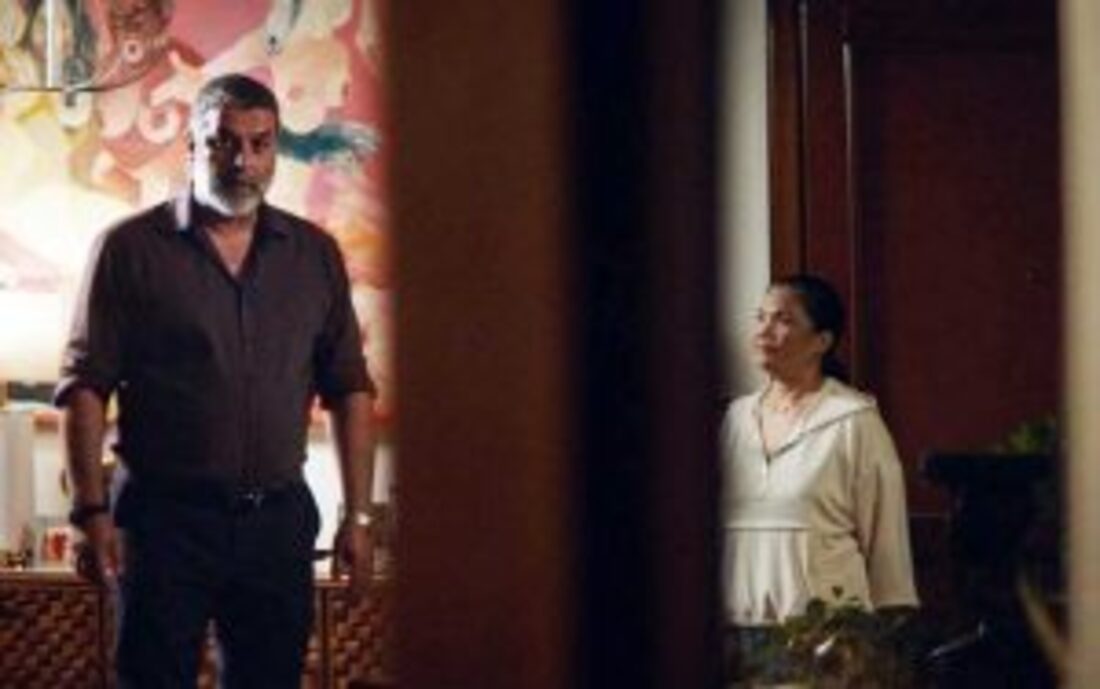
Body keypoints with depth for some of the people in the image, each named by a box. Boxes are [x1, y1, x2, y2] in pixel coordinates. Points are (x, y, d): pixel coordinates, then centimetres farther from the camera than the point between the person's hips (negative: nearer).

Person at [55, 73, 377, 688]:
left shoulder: (315, 254, 9)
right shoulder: (131, 248, -1)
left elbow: (351, 390, 11)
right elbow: (86, 388, -4)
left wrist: (358, 515, 5)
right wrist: (93, 512, -11)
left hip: (279, 518, 3)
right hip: (166, 516, -3)